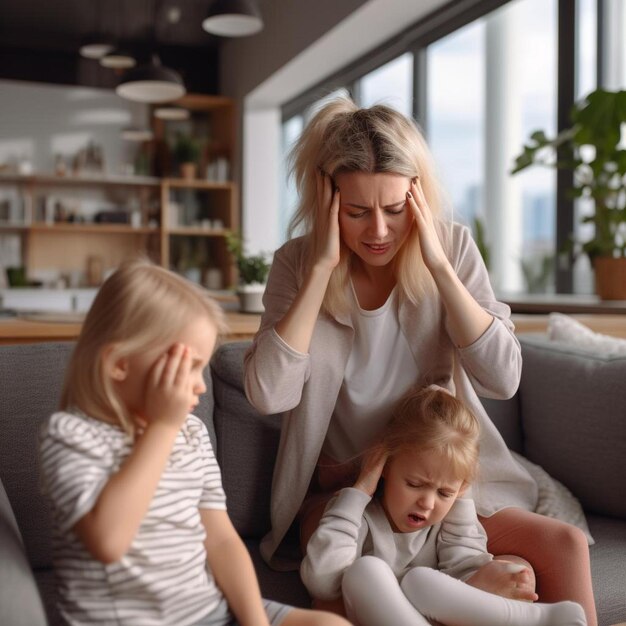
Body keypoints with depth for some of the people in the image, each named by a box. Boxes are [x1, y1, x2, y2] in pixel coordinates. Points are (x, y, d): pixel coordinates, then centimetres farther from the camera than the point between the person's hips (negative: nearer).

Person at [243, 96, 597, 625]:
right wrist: (322, 268, -24)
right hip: (338, 488, -1)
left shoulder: (452, 246, -7)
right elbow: (268, 395, -23)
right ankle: (476, 580, -11)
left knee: (565, 545, -21)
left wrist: (438, 265, -22)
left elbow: (503, 379, -16)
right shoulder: (298, 263, -9)